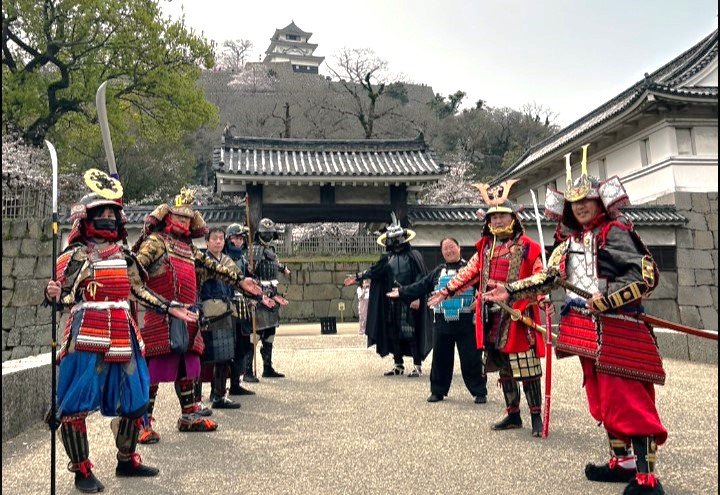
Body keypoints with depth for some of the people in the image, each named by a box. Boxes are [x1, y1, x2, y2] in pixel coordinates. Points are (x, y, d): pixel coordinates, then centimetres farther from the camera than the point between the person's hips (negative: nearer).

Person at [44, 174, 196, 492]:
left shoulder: (123, 256, 14)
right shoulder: (76, 256, -4)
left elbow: (139, 291, 22)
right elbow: (66, 298, -11)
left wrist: (170, 308, 20)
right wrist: (53, 295, -33)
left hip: (123, 340, 6)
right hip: (86, 340, -6)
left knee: (134, 402, 13)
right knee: (74, 404, -4)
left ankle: (127, 460, 31)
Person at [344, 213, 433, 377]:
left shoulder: (413, 256, -4)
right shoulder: (387, 258, 12)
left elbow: (420, 278, -8)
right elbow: (374, 271, 9)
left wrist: (417, 297, -15)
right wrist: (358, 277, 0)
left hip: (409, 301, -5)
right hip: (392, 302, 5)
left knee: (412, 333, -5)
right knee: (394, 334, 9)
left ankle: (417, 366, 2)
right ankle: (398, 365, 19)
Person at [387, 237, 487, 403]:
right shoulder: (438, 272, 16)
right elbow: (420, 286, 16)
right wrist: (402, 292, 13)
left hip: (466, 322, -4)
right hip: (443, 322, 4)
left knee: (471, 358, 0)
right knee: (440, 358, 9)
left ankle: (480, 392, 11)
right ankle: (438, 391, 22)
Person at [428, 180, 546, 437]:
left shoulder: (527, 247, -5)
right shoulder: (485, 247, 12)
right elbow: (470, 272, 19)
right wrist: (447, 291, 19)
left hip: (519, 318, -6)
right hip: (492, 319, 6)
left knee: (526, 369, -2)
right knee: (504, 369, 13)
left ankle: (536, 416, 11)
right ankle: (513, 415, 25)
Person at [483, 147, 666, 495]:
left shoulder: (615, 233, -8)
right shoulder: (570, 242, 14)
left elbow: (646, 276, -15)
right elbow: (548, 278, 15)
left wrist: (605, 300, -21)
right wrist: (511, 291, 8)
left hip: (617, 330, -8)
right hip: (586, 331, 8)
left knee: (628, 399, -8)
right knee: (602, 399, 13)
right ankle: (623, 462, 26)